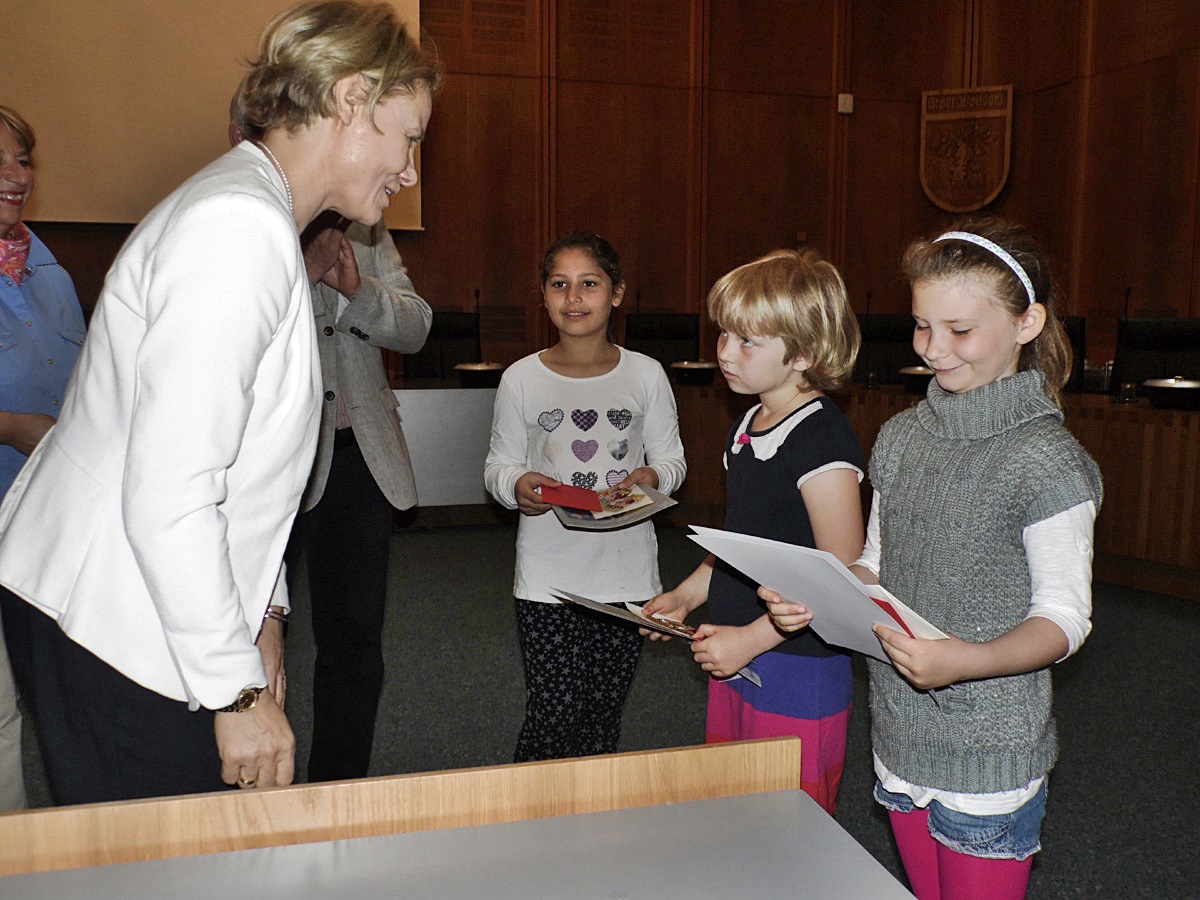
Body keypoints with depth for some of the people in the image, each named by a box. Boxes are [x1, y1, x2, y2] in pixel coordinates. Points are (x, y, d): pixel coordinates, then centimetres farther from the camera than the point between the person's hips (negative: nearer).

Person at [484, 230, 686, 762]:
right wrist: (517, 487, -16)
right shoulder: (522, 379, 0)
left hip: (627, 573, 1)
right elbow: (498, 467, 6)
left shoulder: (646, 375, 2)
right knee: (552, 721, -2)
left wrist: (652, 477, -14)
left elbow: (672, 459, 9)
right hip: (548, 578, -1)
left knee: (603, 722, 10)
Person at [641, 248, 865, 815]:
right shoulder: (747, 427, 8)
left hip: (798, 674, -8)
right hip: (736, 663, 8)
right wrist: (685, 597, 7)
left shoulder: (821, 440, -20)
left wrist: (750, 638, -20)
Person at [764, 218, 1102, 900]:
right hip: (901, 739, 6)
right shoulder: (902, 437, 4)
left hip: (990, 755, -6)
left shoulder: (1045, 459, -16)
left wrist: (968, 659, -32)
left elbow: (1065, 616, -15)